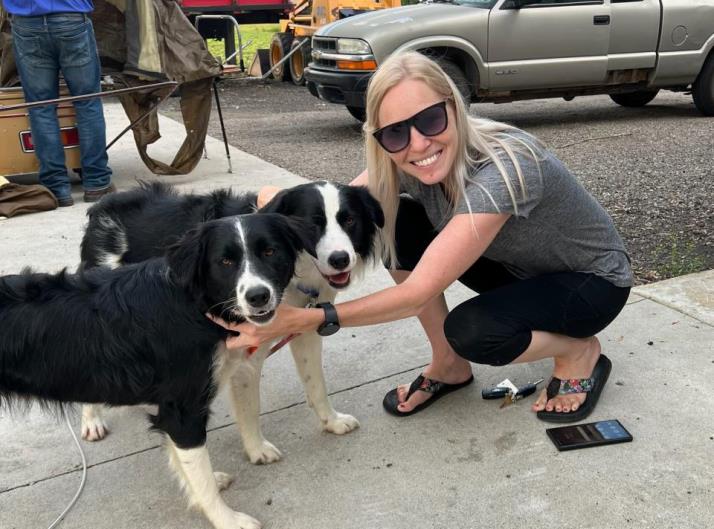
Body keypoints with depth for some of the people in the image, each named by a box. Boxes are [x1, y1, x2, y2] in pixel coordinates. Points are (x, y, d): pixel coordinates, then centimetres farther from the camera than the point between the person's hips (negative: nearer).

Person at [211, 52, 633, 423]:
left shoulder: (502, 169, -38)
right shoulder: (402, 161, -18)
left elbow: (419, 293, -39)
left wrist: (306, 320, -40)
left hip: (593, 280, -6)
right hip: (519, 267, 6)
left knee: (470, 331, -33)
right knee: (399, 224, -16)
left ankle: (580, 353, -1)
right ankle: (449, 366, 0)